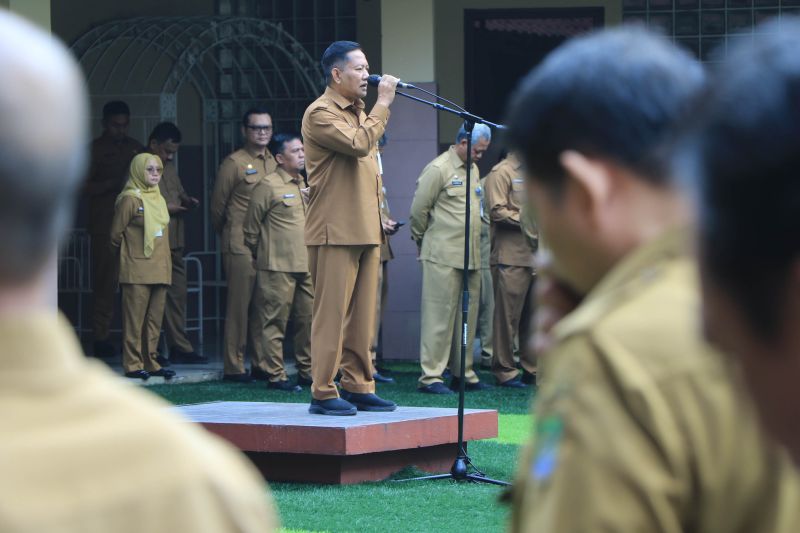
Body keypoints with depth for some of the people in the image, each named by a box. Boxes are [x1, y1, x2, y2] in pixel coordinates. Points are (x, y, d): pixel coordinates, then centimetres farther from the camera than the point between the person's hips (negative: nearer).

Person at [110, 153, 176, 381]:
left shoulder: (158, 199, 15)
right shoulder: (130, 199, -9)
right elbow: (116, 233, -5)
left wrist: (164, 262, 16)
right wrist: (129, 250, 6)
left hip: (159, 270, 7)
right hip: (137, 271, -7)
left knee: (155, 319, 9)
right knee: (135, 319, -5)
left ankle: (150, 362, 14)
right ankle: (133, 364, -3)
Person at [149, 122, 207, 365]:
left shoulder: (169, 167, 20)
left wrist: (186, 201, 9)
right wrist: (164, 208, -17)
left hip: (173, 243, 8)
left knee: (177, 294, 8)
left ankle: (180, 348, 13)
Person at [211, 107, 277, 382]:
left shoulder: (275, 163, 14)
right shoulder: (234, 163, -3)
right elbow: (218, 205, 3)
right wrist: (228, 235, 12)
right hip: (241, 246, -6)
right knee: (239, 305, -5)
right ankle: (233, 366, -1)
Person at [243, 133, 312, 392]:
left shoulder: (304, 186, 17)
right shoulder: (268, 186, -6)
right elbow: (251, 226, -2)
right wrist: (259, 255, 4)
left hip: (306, 265, 7)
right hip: (278, 266, -7)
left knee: (309, 319, 7)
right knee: (274, 320, -5)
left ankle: (307, 371, 15)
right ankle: (275, 375, -3)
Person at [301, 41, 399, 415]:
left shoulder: (359, 112, 21)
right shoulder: (321, 113, -8)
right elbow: (358, 143, -24)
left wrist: (380, 219, 20)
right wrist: (383, 104, -15)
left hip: (365, 231, 9)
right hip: (335, 231, -9)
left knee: (363, 314, 8)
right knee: (331, 311, -8)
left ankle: (358, 387, 13)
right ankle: (323, 392, -6)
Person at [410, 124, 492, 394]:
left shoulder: (473, 170, 17)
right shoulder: (438, 169, -8)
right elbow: (418, 210, -6)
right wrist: (423, 240, 5)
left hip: (470, 256, 8)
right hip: (443, 257, -8)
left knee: (467, 314, 9)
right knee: (440, 314, -7)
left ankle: (463, 373, 16)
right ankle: (430, 376, -5)